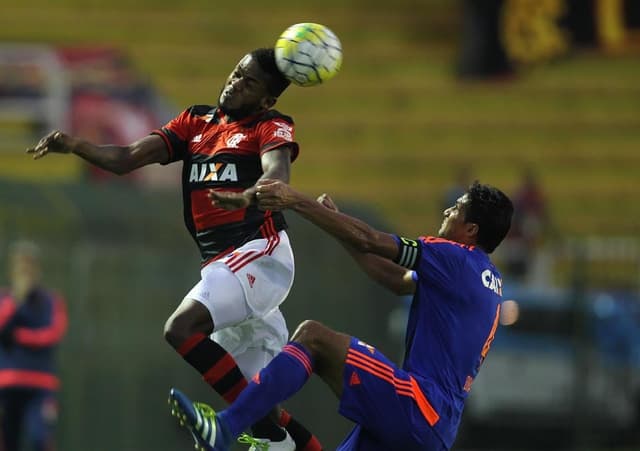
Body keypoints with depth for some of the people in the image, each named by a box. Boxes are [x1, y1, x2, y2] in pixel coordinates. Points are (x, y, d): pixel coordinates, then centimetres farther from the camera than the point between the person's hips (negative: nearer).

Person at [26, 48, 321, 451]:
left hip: (260, 251, -7)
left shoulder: (272, 127, 2)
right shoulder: (195, 122, 20)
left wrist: (251, 196, -42)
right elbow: (127, 159, 12)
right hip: (222, 264, 7)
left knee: (182, 328, -26)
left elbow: (277, 171, -19)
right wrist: (74, 145, -5)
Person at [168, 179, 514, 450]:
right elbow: (400, 281, 29)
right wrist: (337, 221, 28)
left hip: (419, 408, -10)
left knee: (313, 336, -15)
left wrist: (297, 201, -5)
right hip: (438, 423, 10)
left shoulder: (456, 258, -4)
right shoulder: (487, 277, 23)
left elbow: (367, 240, -8)